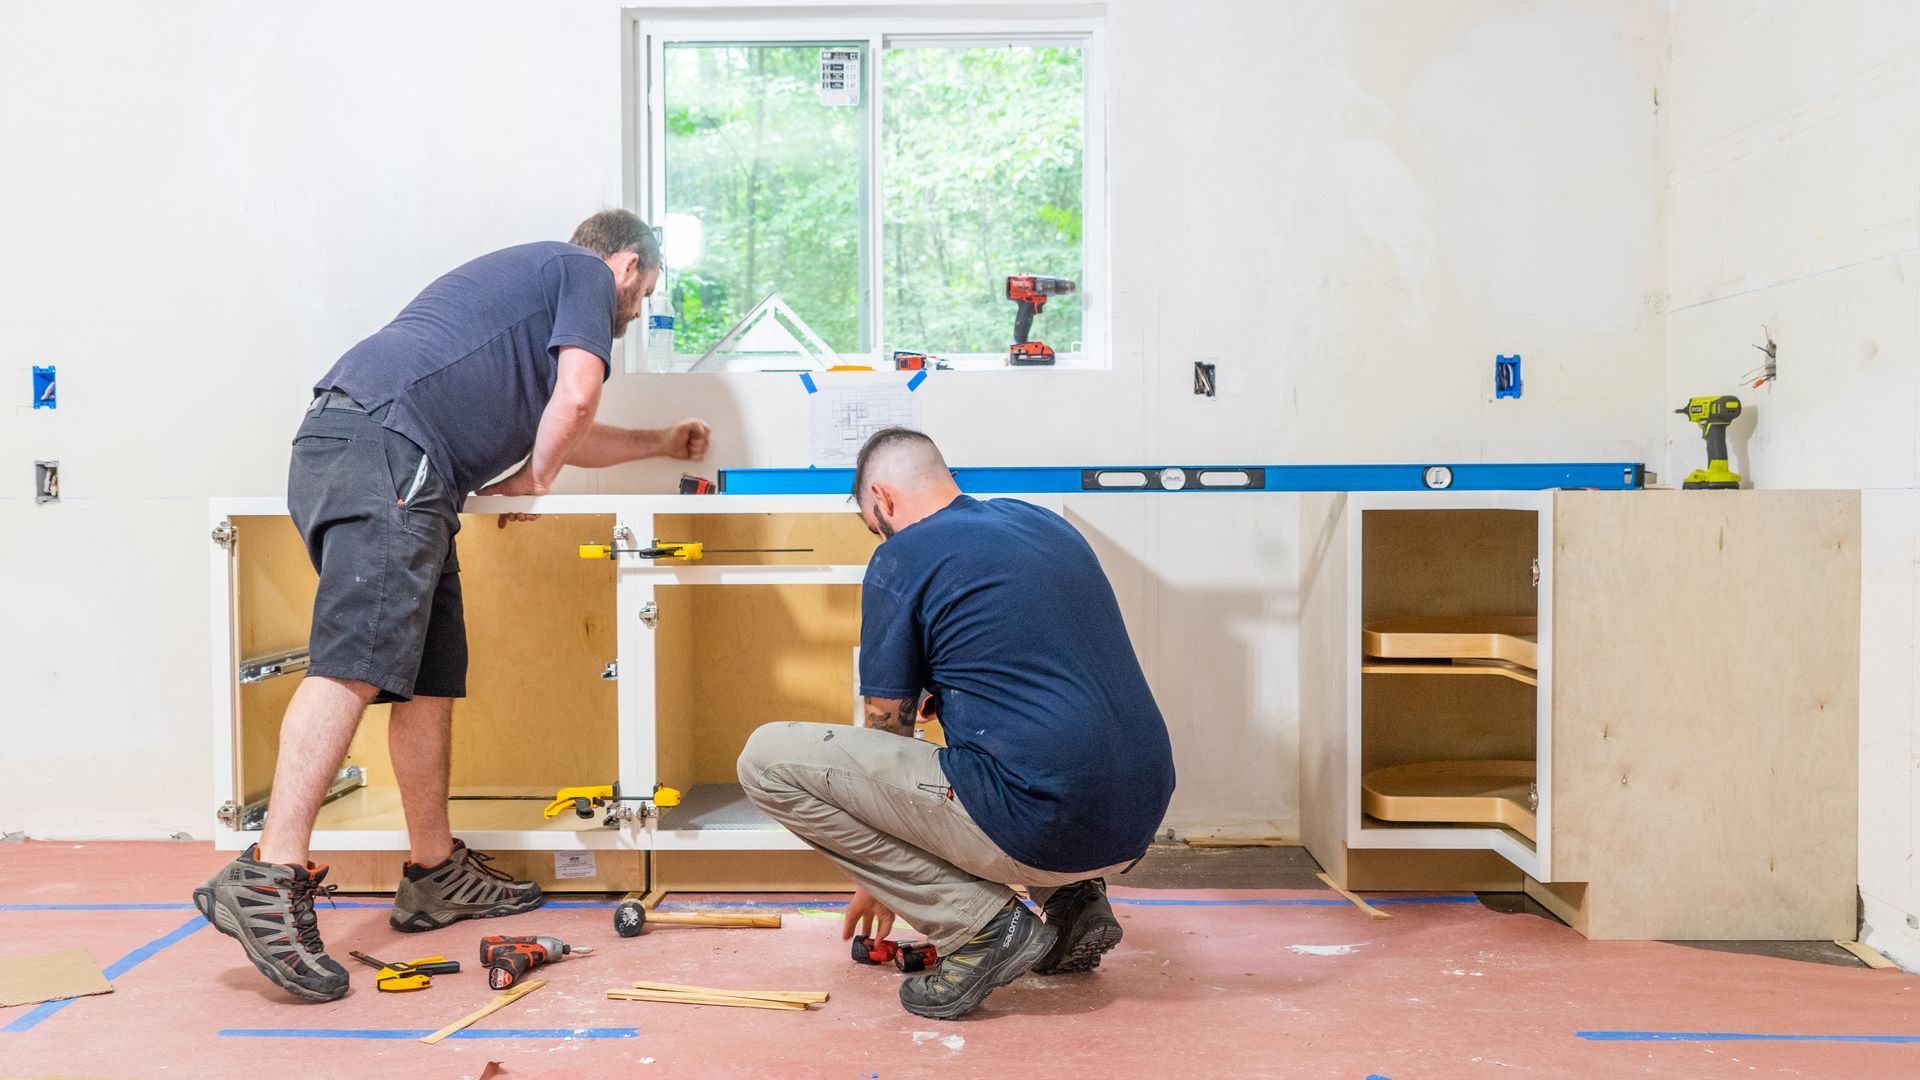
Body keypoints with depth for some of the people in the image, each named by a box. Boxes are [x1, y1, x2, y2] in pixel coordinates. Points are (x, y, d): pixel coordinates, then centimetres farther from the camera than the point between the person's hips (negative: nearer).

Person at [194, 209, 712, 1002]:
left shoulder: (527, 275, 39)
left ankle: (435, 874, 13)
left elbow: (570, 435, 48)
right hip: (384, 442, -10)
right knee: (356, 662, -20)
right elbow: (577, 396, -6)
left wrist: (660, 445, 60)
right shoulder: (586, 272, 12)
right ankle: (270, 877, -26)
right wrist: (533, 480, 9)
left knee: (431, 677, 8)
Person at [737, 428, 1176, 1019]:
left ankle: (983, 921, -4)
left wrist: (877, 880, 20)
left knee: (768, 759, -4)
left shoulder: (902, 557, -2)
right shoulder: (1049, 523, 17)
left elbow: (888, 724, 6)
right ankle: (1074, 897, 18)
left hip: (1043, 829, -8)